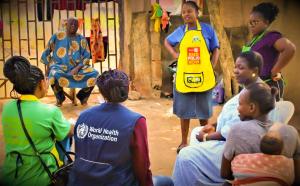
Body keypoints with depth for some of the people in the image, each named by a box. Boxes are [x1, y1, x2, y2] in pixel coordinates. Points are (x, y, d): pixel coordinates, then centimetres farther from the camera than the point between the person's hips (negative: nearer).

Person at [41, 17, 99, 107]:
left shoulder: (81, 39, 8)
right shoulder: (57, 36, 6)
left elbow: (86, 57, 2)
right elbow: (47, 52, 13)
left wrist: (77, 68, -14)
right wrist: (48, 66, 2)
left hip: (78, 67, 2)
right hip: (59, 66, -1)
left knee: (94, 73, -24)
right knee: (54, 74, -38)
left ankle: (82, 96, 3)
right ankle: (60, 98, -5)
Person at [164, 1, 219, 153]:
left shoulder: (207, 30, -1)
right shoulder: (180, 31, 4)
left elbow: (215, 51, 6)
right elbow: (167, 41, 21)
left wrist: (210, 70, -4)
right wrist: (174, 54, 4)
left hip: (203, 77, -1)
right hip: (184, 77, 1)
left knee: (204, 111, 11)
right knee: (184, 111, 9)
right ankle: (184, 141, 22)